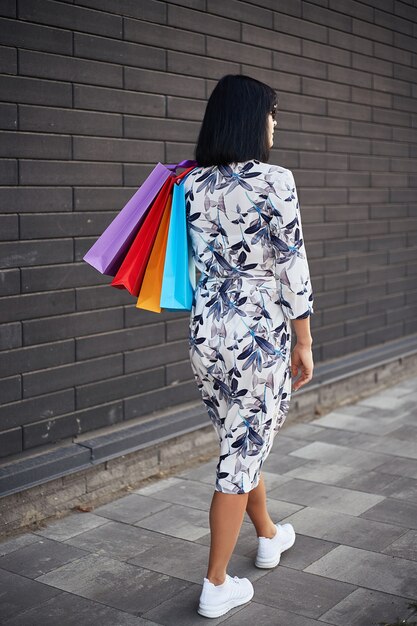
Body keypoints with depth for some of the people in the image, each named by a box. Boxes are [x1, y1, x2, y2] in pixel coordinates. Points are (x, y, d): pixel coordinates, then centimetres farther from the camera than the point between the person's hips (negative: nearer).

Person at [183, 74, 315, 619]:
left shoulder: (193, 184, 3)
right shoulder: (274, 180, -13)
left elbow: (188, 263, 7)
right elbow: (292, 267, -12)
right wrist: (305, 343, -4)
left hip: (205, 333, 6)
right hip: (261, 335, -6)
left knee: (243, 443, 23)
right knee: (243, 454, 5)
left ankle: (269, 537, 46)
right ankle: (216, 586, 16)